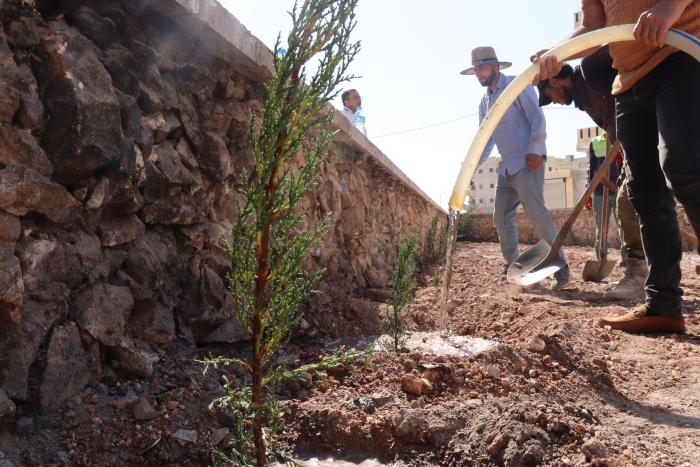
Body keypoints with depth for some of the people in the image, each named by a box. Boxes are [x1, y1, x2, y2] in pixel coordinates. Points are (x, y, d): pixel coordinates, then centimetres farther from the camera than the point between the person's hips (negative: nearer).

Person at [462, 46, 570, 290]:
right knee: (501, 217, 8)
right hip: (506, 166, 8)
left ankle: (561, 268, -9)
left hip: (528, 162, -8)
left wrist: (535, 149, -24)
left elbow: (538, 119, -12)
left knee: (537, 213, -16)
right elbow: (486, 138, 20)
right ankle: (512, 264, 22)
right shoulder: (485, 102, 18)